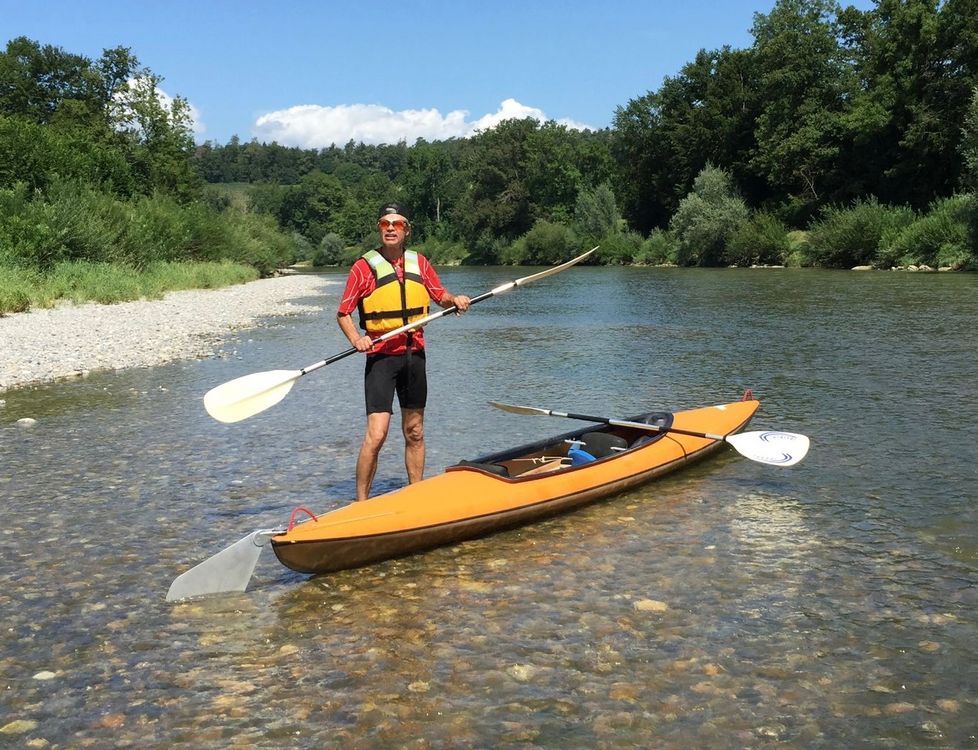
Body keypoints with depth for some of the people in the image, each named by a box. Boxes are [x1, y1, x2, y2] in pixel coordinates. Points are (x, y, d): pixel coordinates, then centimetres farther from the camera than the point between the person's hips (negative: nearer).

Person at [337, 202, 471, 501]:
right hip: (381, 356, -5)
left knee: (415, 434, 13)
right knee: (376, 435, -13)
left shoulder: (419, 263, 7)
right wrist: (356, 338, -22)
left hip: (414, 355, 5)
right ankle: (360, 502, -1)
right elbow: (343, 313, -4)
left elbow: (440, 295, 17)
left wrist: (454, 299, -5)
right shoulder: (364, 266, -5)